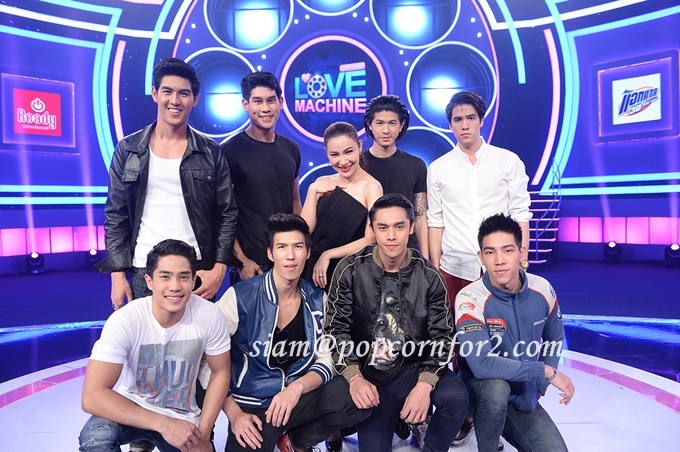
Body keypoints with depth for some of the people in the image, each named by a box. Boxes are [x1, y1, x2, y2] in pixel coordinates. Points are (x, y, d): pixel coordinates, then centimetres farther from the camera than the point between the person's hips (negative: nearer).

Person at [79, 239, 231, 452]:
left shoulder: (210, 316, -19)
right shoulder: (124, 320, -24)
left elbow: (220, 372, -4)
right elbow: (92, 396, -28)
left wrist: (202, 434, -9)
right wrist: (163, 424, -32)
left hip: (183, 417, 4)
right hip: (132, 409, -4)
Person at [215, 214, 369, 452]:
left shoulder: (317, 300, 0)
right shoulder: (240, 297, -12)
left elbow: (326, 360, 2)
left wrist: (297, 387, -17)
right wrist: (234, 413, -15)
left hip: (300, 398, 3)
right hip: (252, 407, -3)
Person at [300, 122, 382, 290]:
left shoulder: (371, 186, -10)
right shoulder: (323, 184, 5)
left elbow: (371, 240, -15)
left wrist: (327, 255, -12)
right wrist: (312, 191, -9)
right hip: (312, 268, 4)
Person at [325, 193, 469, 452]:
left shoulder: (429, 276, -3)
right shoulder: (351, 270, -5)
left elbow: (442, 336, -5)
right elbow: (337, 329, -7)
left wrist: (424, 384, -21)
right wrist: (354, 377, -21)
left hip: (414, 369, 1)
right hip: (370, 376, 0)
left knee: (456, 397, -26)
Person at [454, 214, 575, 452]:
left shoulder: (543, 290, -7)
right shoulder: (470, 299, -23)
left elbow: (554, 340, 11)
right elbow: (482, 364, -33)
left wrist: (540, 386, 3)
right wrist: (544, 370, -24)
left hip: (524, 398, 4)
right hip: (481, 390, -4)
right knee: (496, 388, -35)